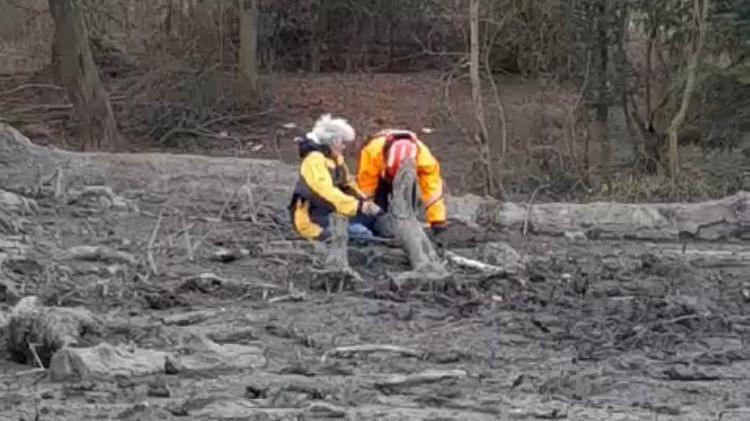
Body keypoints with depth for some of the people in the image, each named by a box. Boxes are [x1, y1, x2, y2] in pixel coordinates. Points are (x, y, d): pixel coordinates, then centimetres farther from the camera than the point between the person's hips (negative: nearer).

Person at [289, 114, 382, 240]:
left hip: (331, 214, 10)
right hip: (313, 220, -10)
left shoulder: (336, 158, 11)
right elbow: (328, 193, -31)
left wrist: (364, 201, -4)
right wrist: (359, 207, -37)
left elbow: (348, 185, 16)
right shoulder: (314, 160, -20)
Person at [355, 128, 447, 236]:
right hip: (379, 176, -1)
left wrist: (438, 222, -37)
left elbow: (433, 189, -38)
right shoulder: (373, 151, -44)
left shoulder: (424, 156, -43)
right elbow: (366, 185, -31)